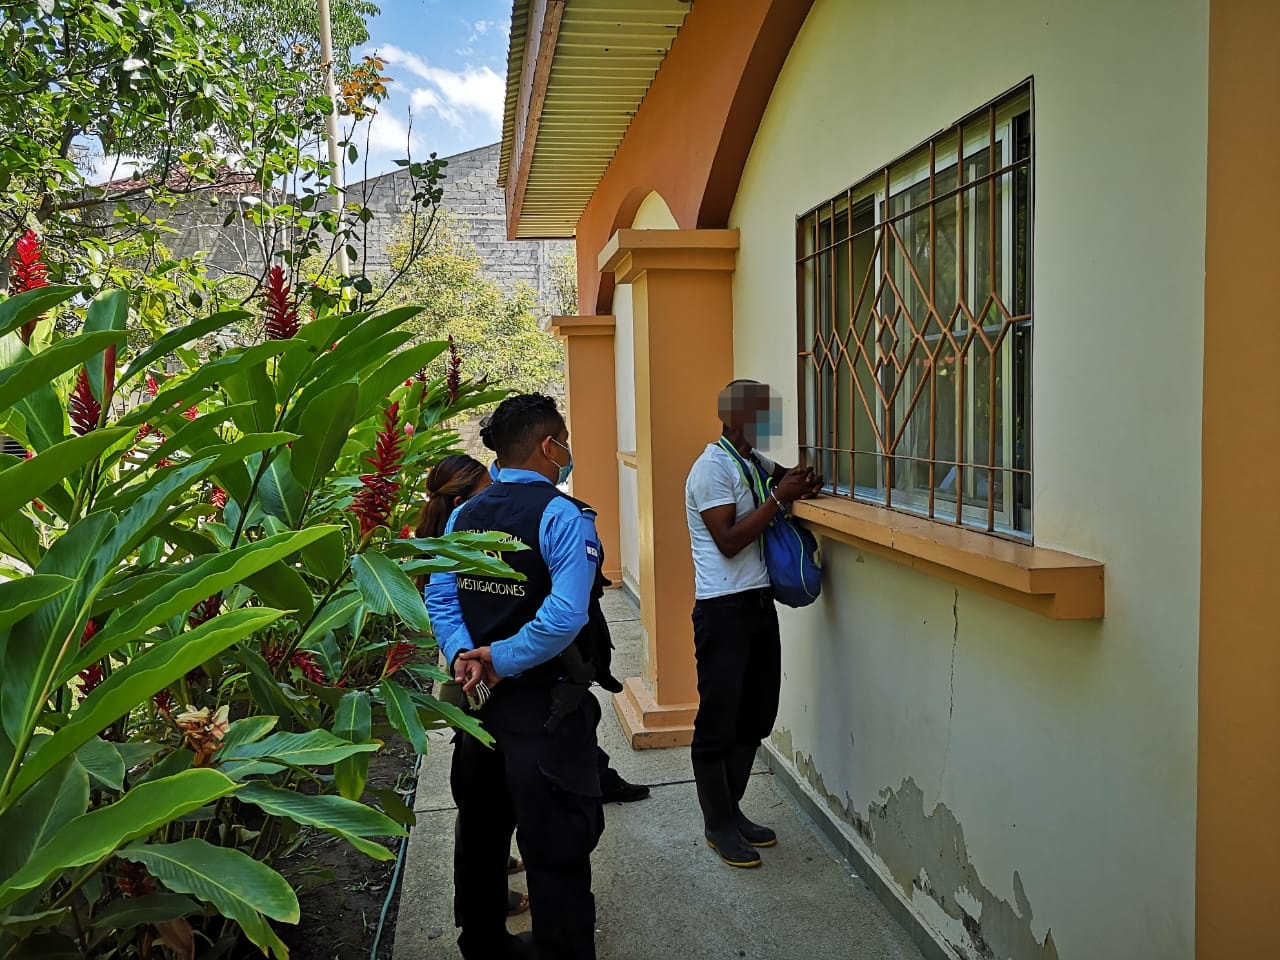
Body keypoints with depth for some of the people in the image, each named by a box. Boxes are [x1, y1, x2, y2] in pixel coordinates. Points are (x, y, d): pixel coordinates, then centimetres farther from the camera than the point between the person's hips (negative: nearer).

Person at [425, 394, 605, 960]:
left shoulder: (464, 516, 4)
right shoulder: (564, 517, -17)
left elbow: (439, 599, 0)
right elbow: (564, 617, -27)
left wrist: (463, 655, -9)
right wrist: (499, 660, -17)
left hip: (479, 699, 8)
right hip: (545, 710, -7)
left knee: (481, 830, 22)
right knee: (556, 849, 2)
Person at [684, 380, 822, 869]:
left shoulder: (756, 461, 12)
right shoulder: (713, 467, -12)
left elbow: (786, 478, 32)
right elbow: (729, 540, -18)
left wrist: (801, 485, 7)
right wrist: (779, 498, -17)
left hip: (759, 602, 9)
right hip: (724, 609, -9)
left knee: (756, 717, 15)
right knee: (718, 721, 1)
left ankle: (731, 809, 29)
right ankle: (718, 825, 14)